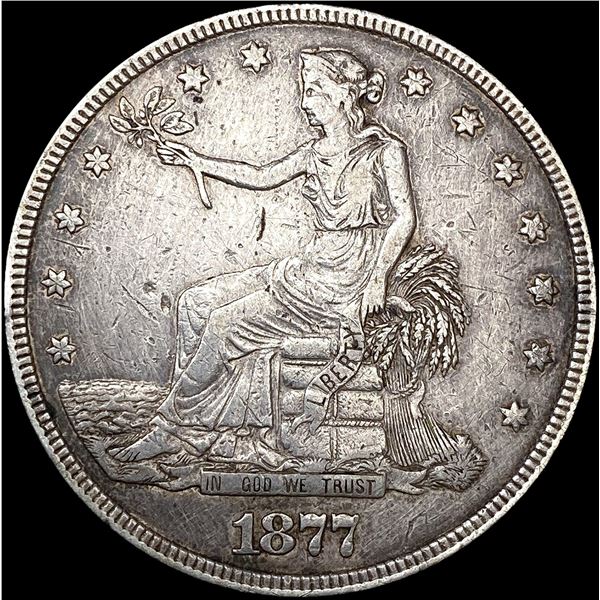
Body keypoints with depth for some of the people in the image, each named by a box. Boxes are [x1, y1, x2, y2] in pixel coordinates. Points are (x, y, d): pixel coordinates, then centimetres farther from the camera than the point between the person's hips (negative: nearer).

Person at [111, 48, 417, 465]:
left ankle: (173, 427, 3)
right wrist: (195, 160, 18)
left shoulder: (385, 150, -7)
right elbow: (264, 177, 21)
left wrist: (378, 279, -20)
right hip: (309, 268, 8)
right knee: (197, 303, -4)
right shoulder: (318, 150, 13)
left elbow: (405, 217, -11)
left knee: (226, 324, -15)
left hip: (345, 282, -8)